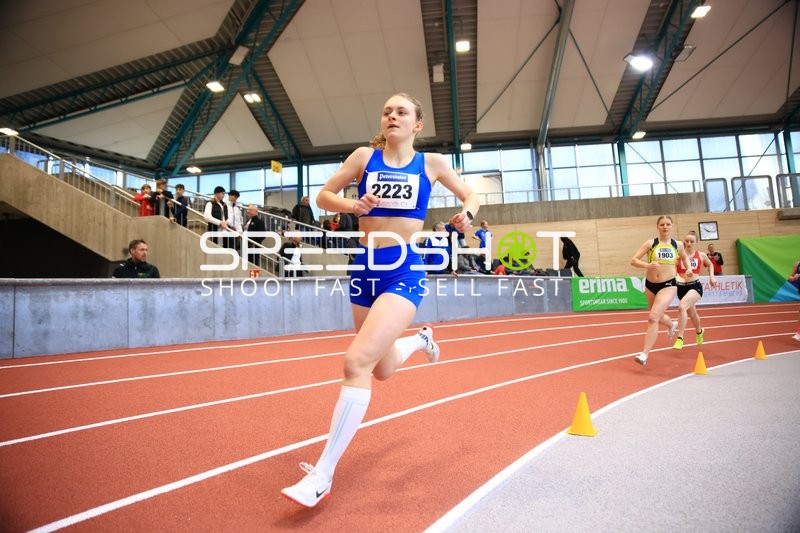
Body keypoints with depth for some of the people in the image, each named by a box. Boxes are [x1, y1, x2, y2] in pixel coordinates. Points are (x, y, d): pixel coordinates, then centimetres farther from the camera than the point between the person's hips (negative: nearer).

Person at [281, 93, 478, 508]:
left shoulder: (431, 163, 4)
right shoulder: (364, 156, 6)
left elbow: (470, 196, 15)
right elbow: (323, 196, 8)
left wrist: (466, 214, -8)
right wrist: (352, 205, -14)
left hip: (405, 271, -4)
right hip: (365, 268, 4)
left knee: (356, 362, -21)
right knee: (382, 369, 18)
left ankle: (322, 474, -8)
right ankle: (421, 339, 53)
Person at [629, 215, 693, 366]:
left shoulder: (678, 245, 2)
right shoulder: (650, 243, -5)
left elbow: (685, 257, 24)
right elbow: (633, 260, -11)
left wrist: (689, 268, 5)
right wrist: (647, 265, -29)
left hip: (668, 285, -2)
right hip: (650, 285, 2)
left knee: (653, 317, -20)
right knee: (658, 317, 24)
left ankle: (645, 354, -15)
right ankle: (672, 324, 62)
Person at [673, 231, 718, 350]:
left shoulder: (701, 255, 4)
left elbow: (710, 265, 24)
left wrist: (711, 277, 11)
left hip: (695, 286, -2)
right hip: (681, 287, 2)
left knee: (682, 307, -30)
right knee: (692, 314, 22)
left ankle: (680, 339, -24)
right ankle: (699, 332, 56)